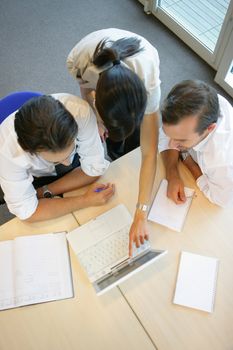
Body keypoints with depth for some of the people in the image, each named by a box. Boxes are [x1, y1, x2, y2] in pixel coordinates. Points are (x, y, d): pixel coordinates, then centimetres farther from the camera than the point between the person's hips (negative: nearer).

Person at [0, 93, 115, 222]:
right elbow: (27, 211, -29)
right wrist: (85, 200, -34)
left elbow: (94, 168, -25)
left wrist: (46, 192, -25)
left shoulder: (80, 110, -38)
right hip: (37, 178, -1)